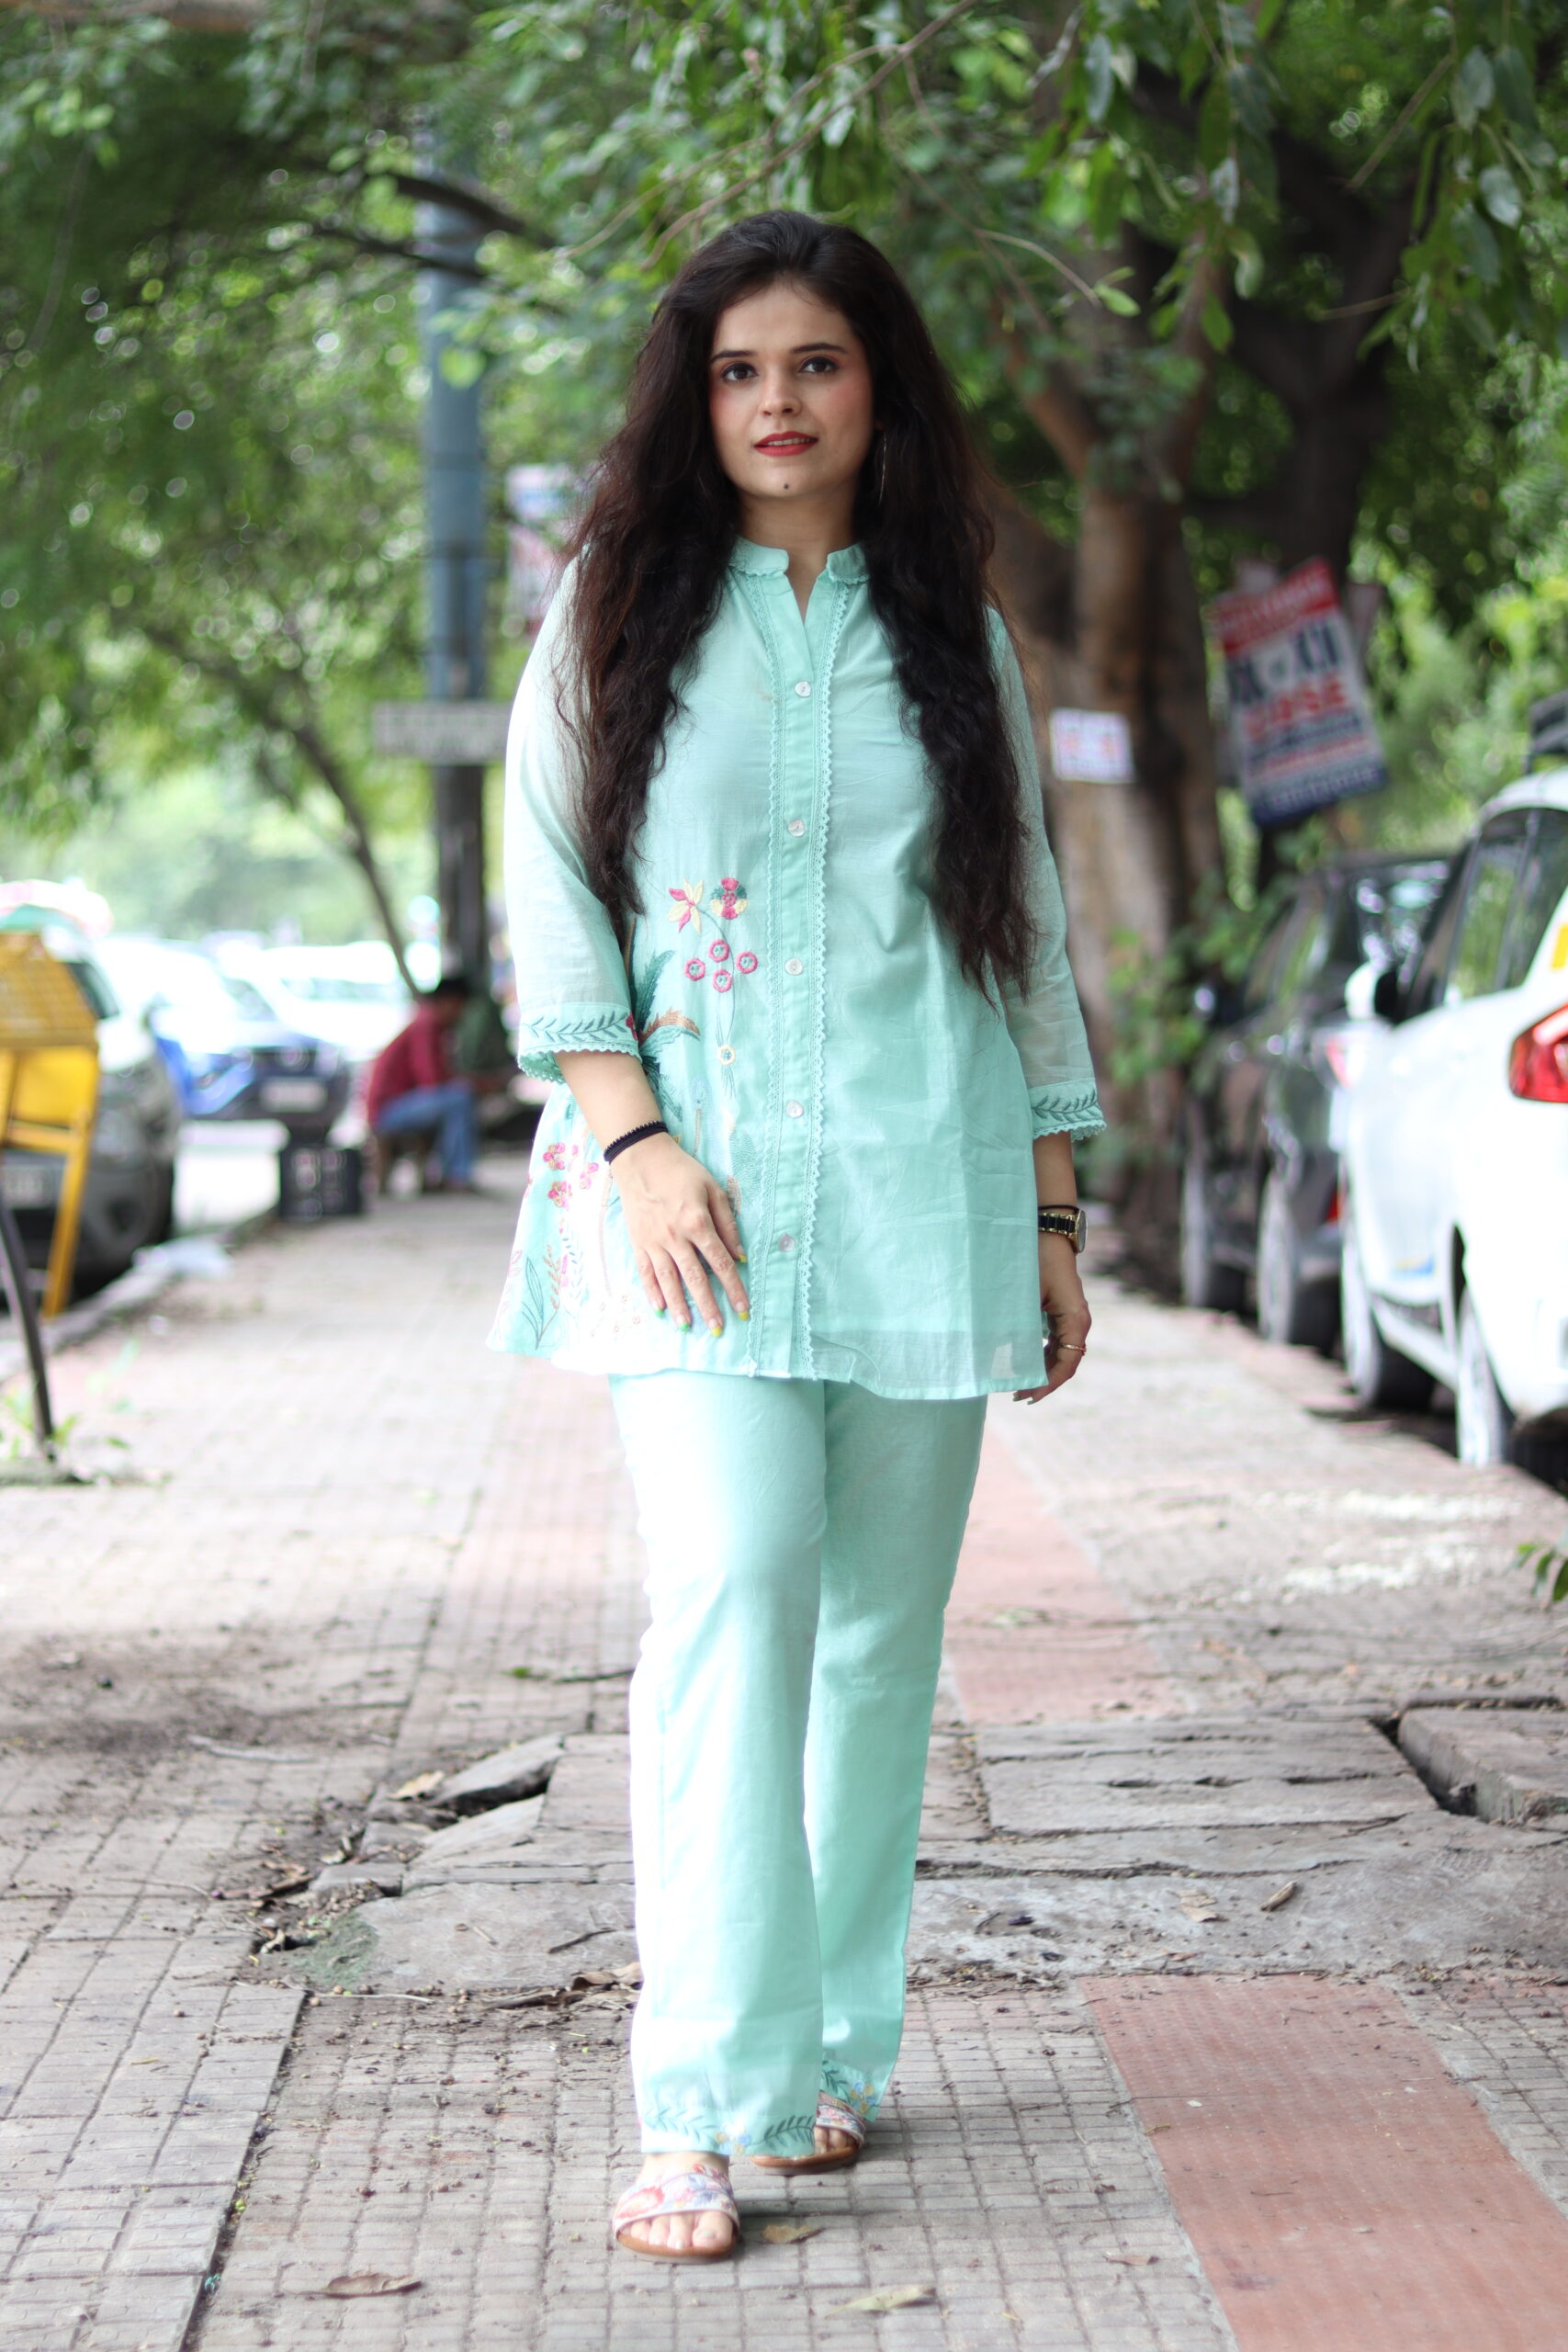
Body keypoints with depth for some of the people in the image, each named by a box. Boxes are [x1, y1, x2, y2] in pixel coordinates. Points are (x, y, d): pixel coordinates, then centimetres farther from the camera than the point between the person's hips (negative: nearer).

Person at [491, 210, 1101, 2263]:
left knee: (883, 1626, 5)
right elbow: (553, 900, 3)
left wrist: (1056, 1212, 11)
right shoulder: (618, 615, 8)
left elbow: (1028, 933, 16)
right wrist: (634, 1140, -10)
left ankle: (832, 2046, 18)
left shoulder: (953, 635, 13)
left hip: (925, 1185, 3)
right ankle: (705, 2111, -20)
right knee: (732, 1592, -18)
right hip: (702, 1180, -3)